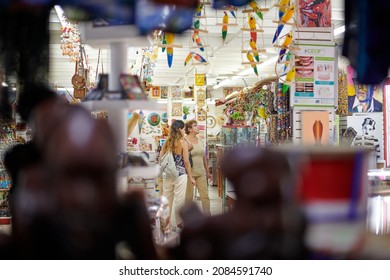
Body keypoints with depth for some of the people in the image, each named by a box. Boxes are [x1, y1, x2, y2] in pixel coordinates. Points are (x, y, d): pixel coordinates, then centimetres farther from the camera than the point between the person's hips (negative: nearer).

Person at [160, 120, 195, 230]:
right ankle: (179, 222, 9)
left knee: (166, 198, 15)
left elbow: (161, 157, 7)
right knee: (179, 200, 3)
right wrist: (191, 177, -2)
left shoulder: (167, 142, 5)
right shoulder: (183, 143, -9)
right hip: (180, 174, -5)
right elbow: (186, 161, -9)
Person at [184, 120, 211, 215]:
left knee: (205, 195, 3)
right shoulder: (185, 141, -7)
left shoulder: (200, 140, 10)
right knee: (188, 197, 3)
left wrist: (207, 171, 18)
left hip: (201, 172, 5)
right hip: (189, 172, -5)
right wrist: (188, 149, -24)